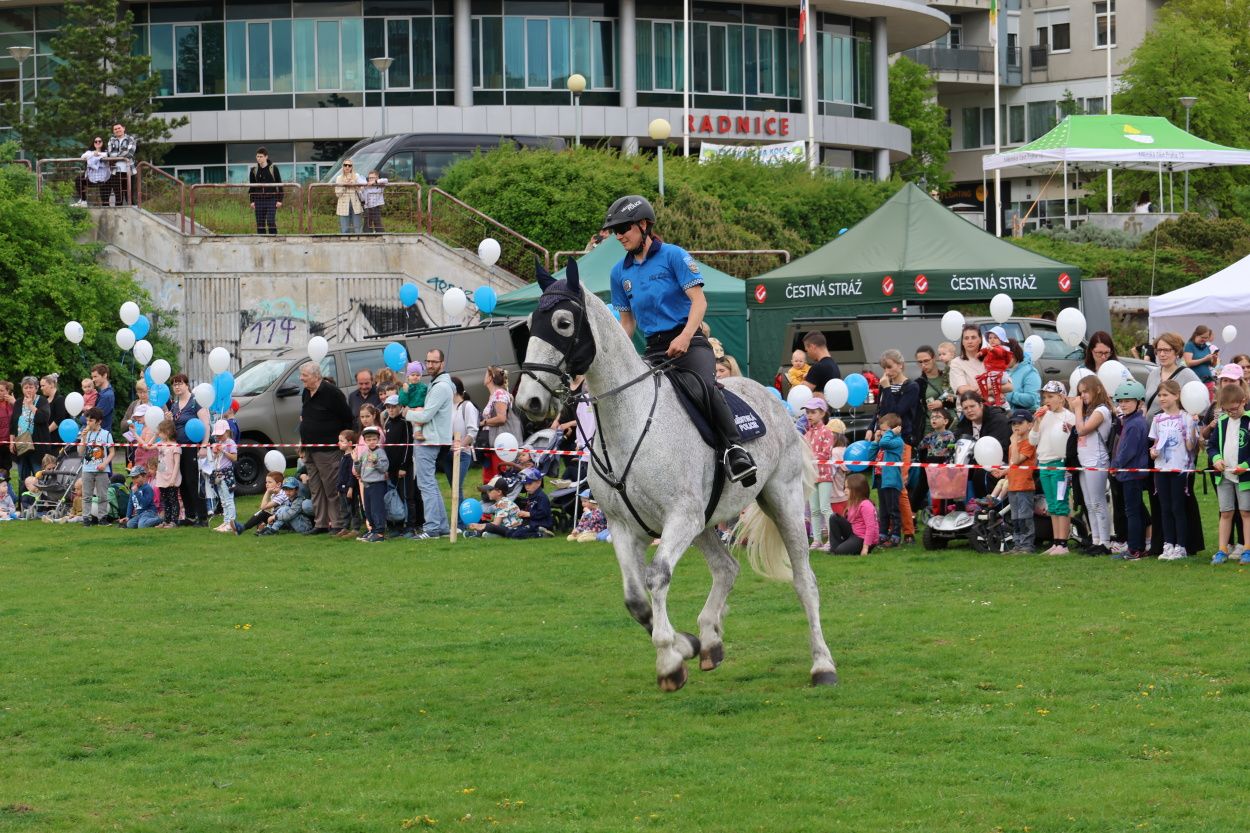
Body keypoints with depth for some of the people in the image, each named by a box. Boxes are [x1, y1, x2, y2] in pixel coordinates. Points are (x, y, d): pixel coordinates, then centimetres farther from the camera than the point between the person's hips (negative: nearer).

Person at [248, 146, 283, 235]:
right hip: (259, 200, 3)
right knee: (260, 224, 2)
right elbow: (251, 187, 15)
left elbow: (279, 185, 2)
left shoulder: (273, 169, 0)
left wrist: (279, 200, -3)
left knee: (271, 221, -12)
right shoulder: (254, 171, 7)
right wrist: (252, 201, 7)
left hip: (271, 200, -3)